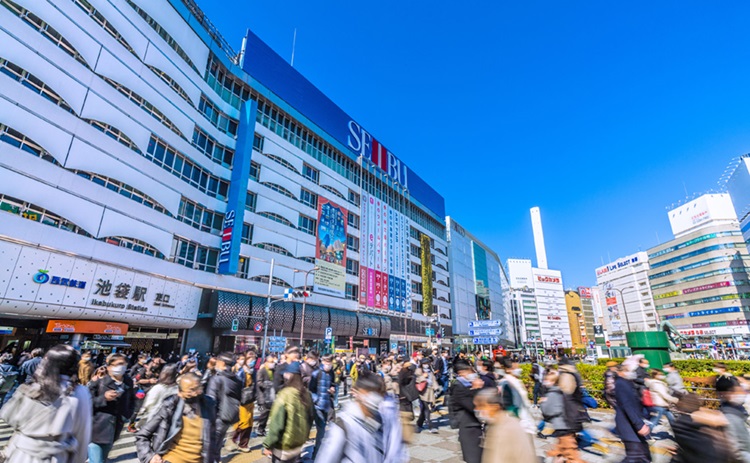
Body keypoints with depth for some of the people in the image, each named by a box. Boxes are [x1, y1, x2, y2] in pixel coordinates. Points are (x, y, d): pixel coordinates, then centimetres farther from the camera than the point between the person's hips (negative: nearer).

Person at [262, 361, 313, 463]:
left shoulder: (285, 395, -24)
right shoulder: (306, 393, -5)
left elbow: (276, 424, -22)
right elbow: (310, 418, 5)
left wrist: (268, 445, -10)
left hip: (284, 446, -5)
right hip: (299, 442, 5)